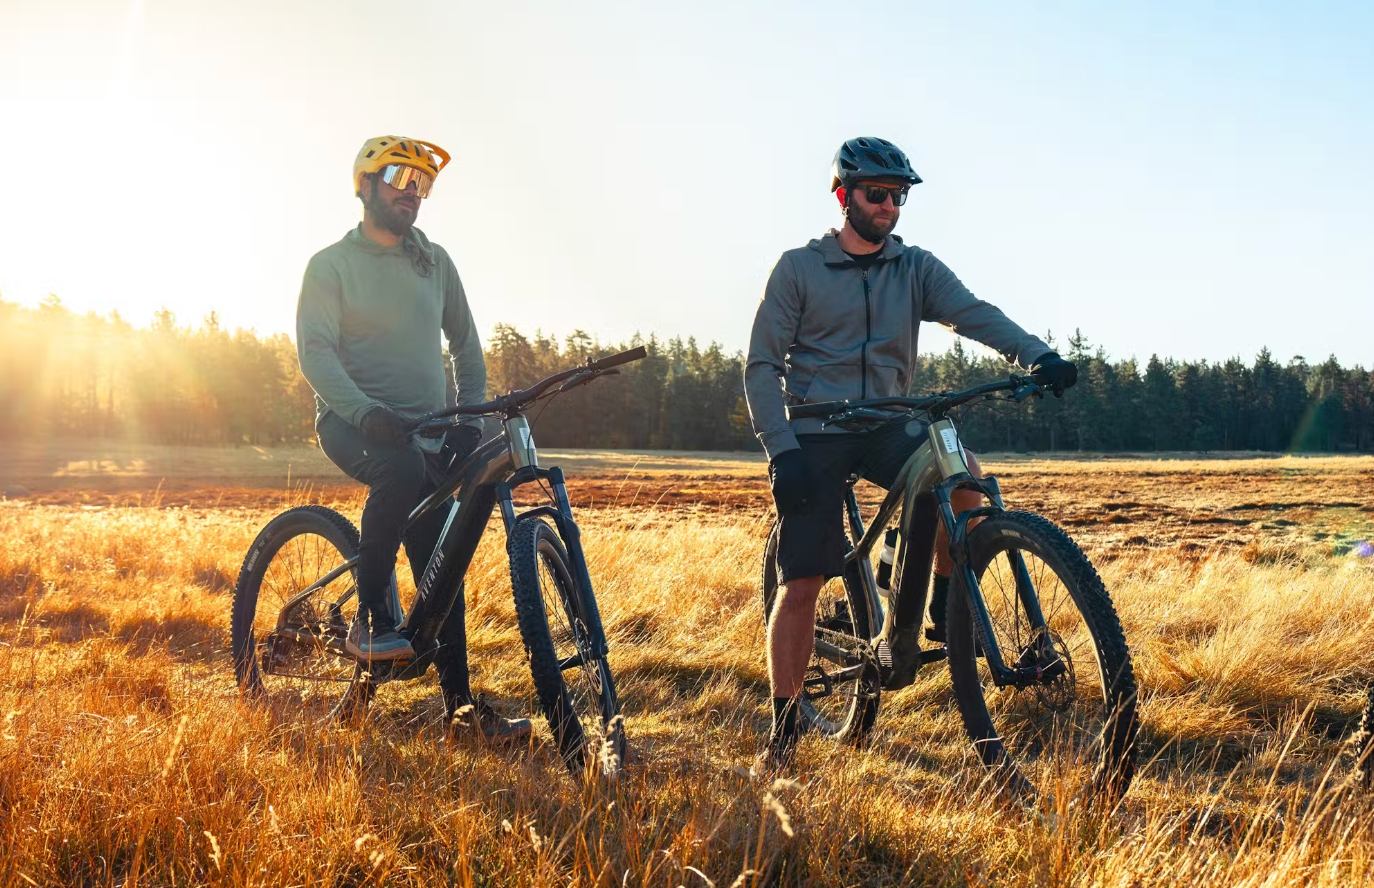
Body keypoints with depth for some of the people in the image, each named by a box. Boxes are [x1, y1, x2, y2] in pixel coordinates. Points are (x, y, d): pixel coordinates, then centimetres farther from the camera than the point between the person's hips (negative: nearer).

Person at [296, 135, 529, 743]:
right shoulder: (331, 264, 0)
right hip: (352, 422, -4)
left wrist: (470, 417, 1)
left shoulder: (435, 262, 13)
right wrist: (365, 410, -29)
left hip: (428, 430, 4)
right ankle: (370, 618, -23)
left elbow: (464, 343, 17)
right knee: (403, 470, -38)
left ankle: (459, 703, 4)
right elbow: (315, 352, -12)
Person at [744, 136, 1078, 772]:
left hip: (887, 427, 3)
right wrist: (781, 449, -16)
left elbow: (973, 313, -10)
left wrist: (1037, 355, -30)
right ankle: (784, 728, 8)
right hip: (815, 434, -2)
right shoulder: (798, 268, 0)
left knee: (962, 471, -28)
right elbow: (763, 364, -3)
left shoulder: (916, 268, 8)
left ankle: (940, 605, -6)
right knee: (802, 582, -8)